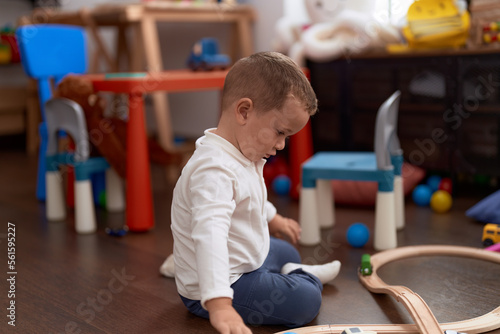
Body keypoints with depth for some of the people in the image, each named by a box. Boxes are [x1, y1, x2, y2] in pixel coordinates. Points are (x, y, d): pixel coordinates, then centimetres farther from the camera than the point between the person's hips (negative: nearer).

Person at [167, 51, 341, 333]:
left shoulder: (243, 155, 0)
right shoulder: (214, 170, -36)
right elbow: (210, 235, -49)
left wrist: (272, 218, 40)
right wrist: (219, 305, -57)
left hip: (249, 256, 11)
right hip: (213, 288, -10)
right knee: (306, 300, -15)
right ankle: (303, 277, 10)